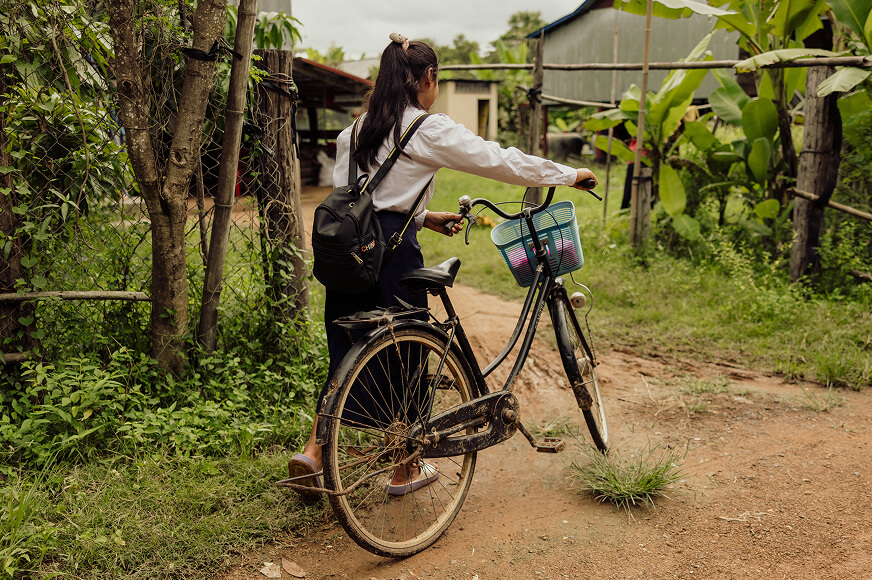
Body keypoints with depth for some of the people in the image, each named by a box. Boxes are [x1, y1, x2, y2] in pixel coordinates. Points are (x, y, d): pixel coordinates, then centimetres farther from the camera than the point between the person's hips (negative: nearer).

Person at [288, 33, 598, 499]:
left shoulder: (358, 129, 14)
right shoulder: (429, 129, -7)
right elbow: (500, 161, -5)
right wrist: (571, 174, 6)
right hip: (391, 252, -6)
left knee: (346, 352, 16)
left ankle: (313, 451, 8)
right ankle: (406, 470, 23)